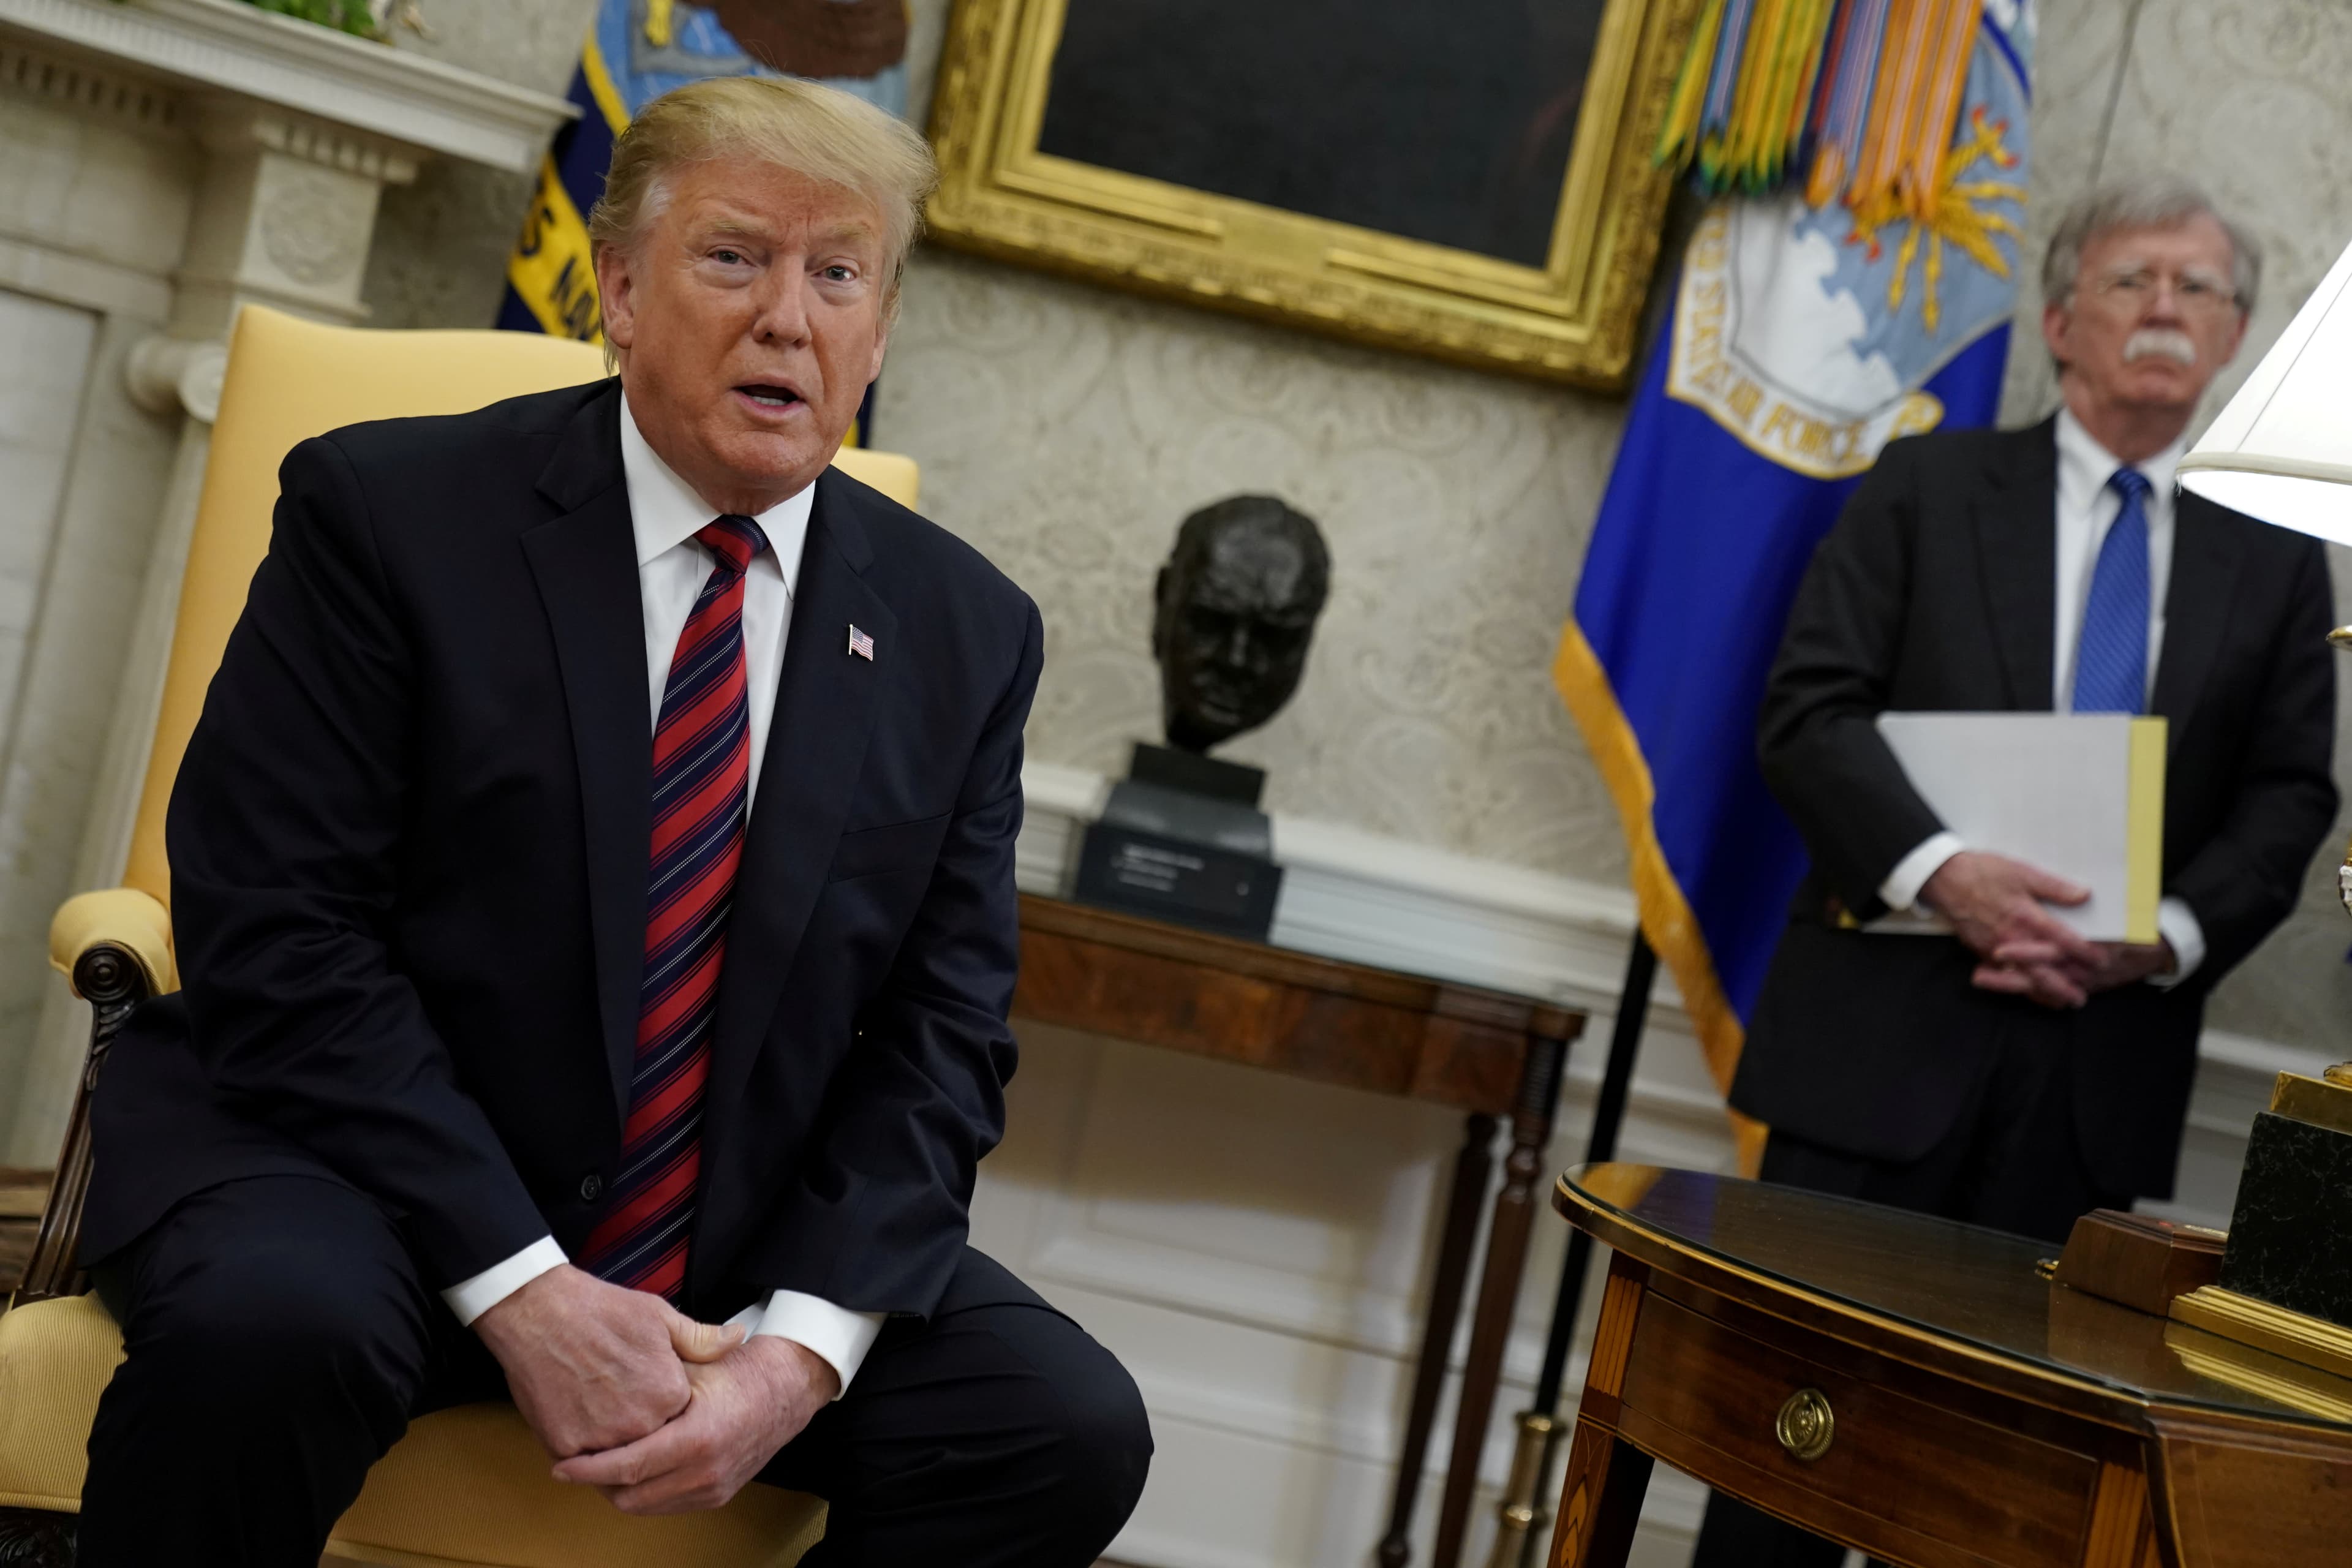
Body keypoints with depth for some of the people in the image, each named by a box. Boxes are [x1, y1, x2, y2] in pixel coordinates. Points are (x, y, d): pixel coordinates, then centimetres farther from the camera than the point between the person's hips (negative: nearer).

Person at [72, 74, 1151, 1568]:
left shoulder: (966, 633, 3)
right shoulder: (387, 509, -7)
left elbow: (943, 1031, 2)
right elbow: (278, 933, -14)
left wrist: (803, 1346, -15)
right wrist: (519, 1289, -22)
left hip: (736, 1242, 4)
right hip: (351, 1167, -3)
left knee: (1071, 1430, -15)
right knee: (271, 1323, -35)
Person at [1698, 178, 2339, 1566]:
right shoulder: (1929, 489, 5)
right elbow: (1811, 710, -4)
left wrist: (2171, 935, -10)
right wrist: (1938, 868, -20)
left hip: (2109, 1053, 2)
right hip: (1892, 1027, -2)